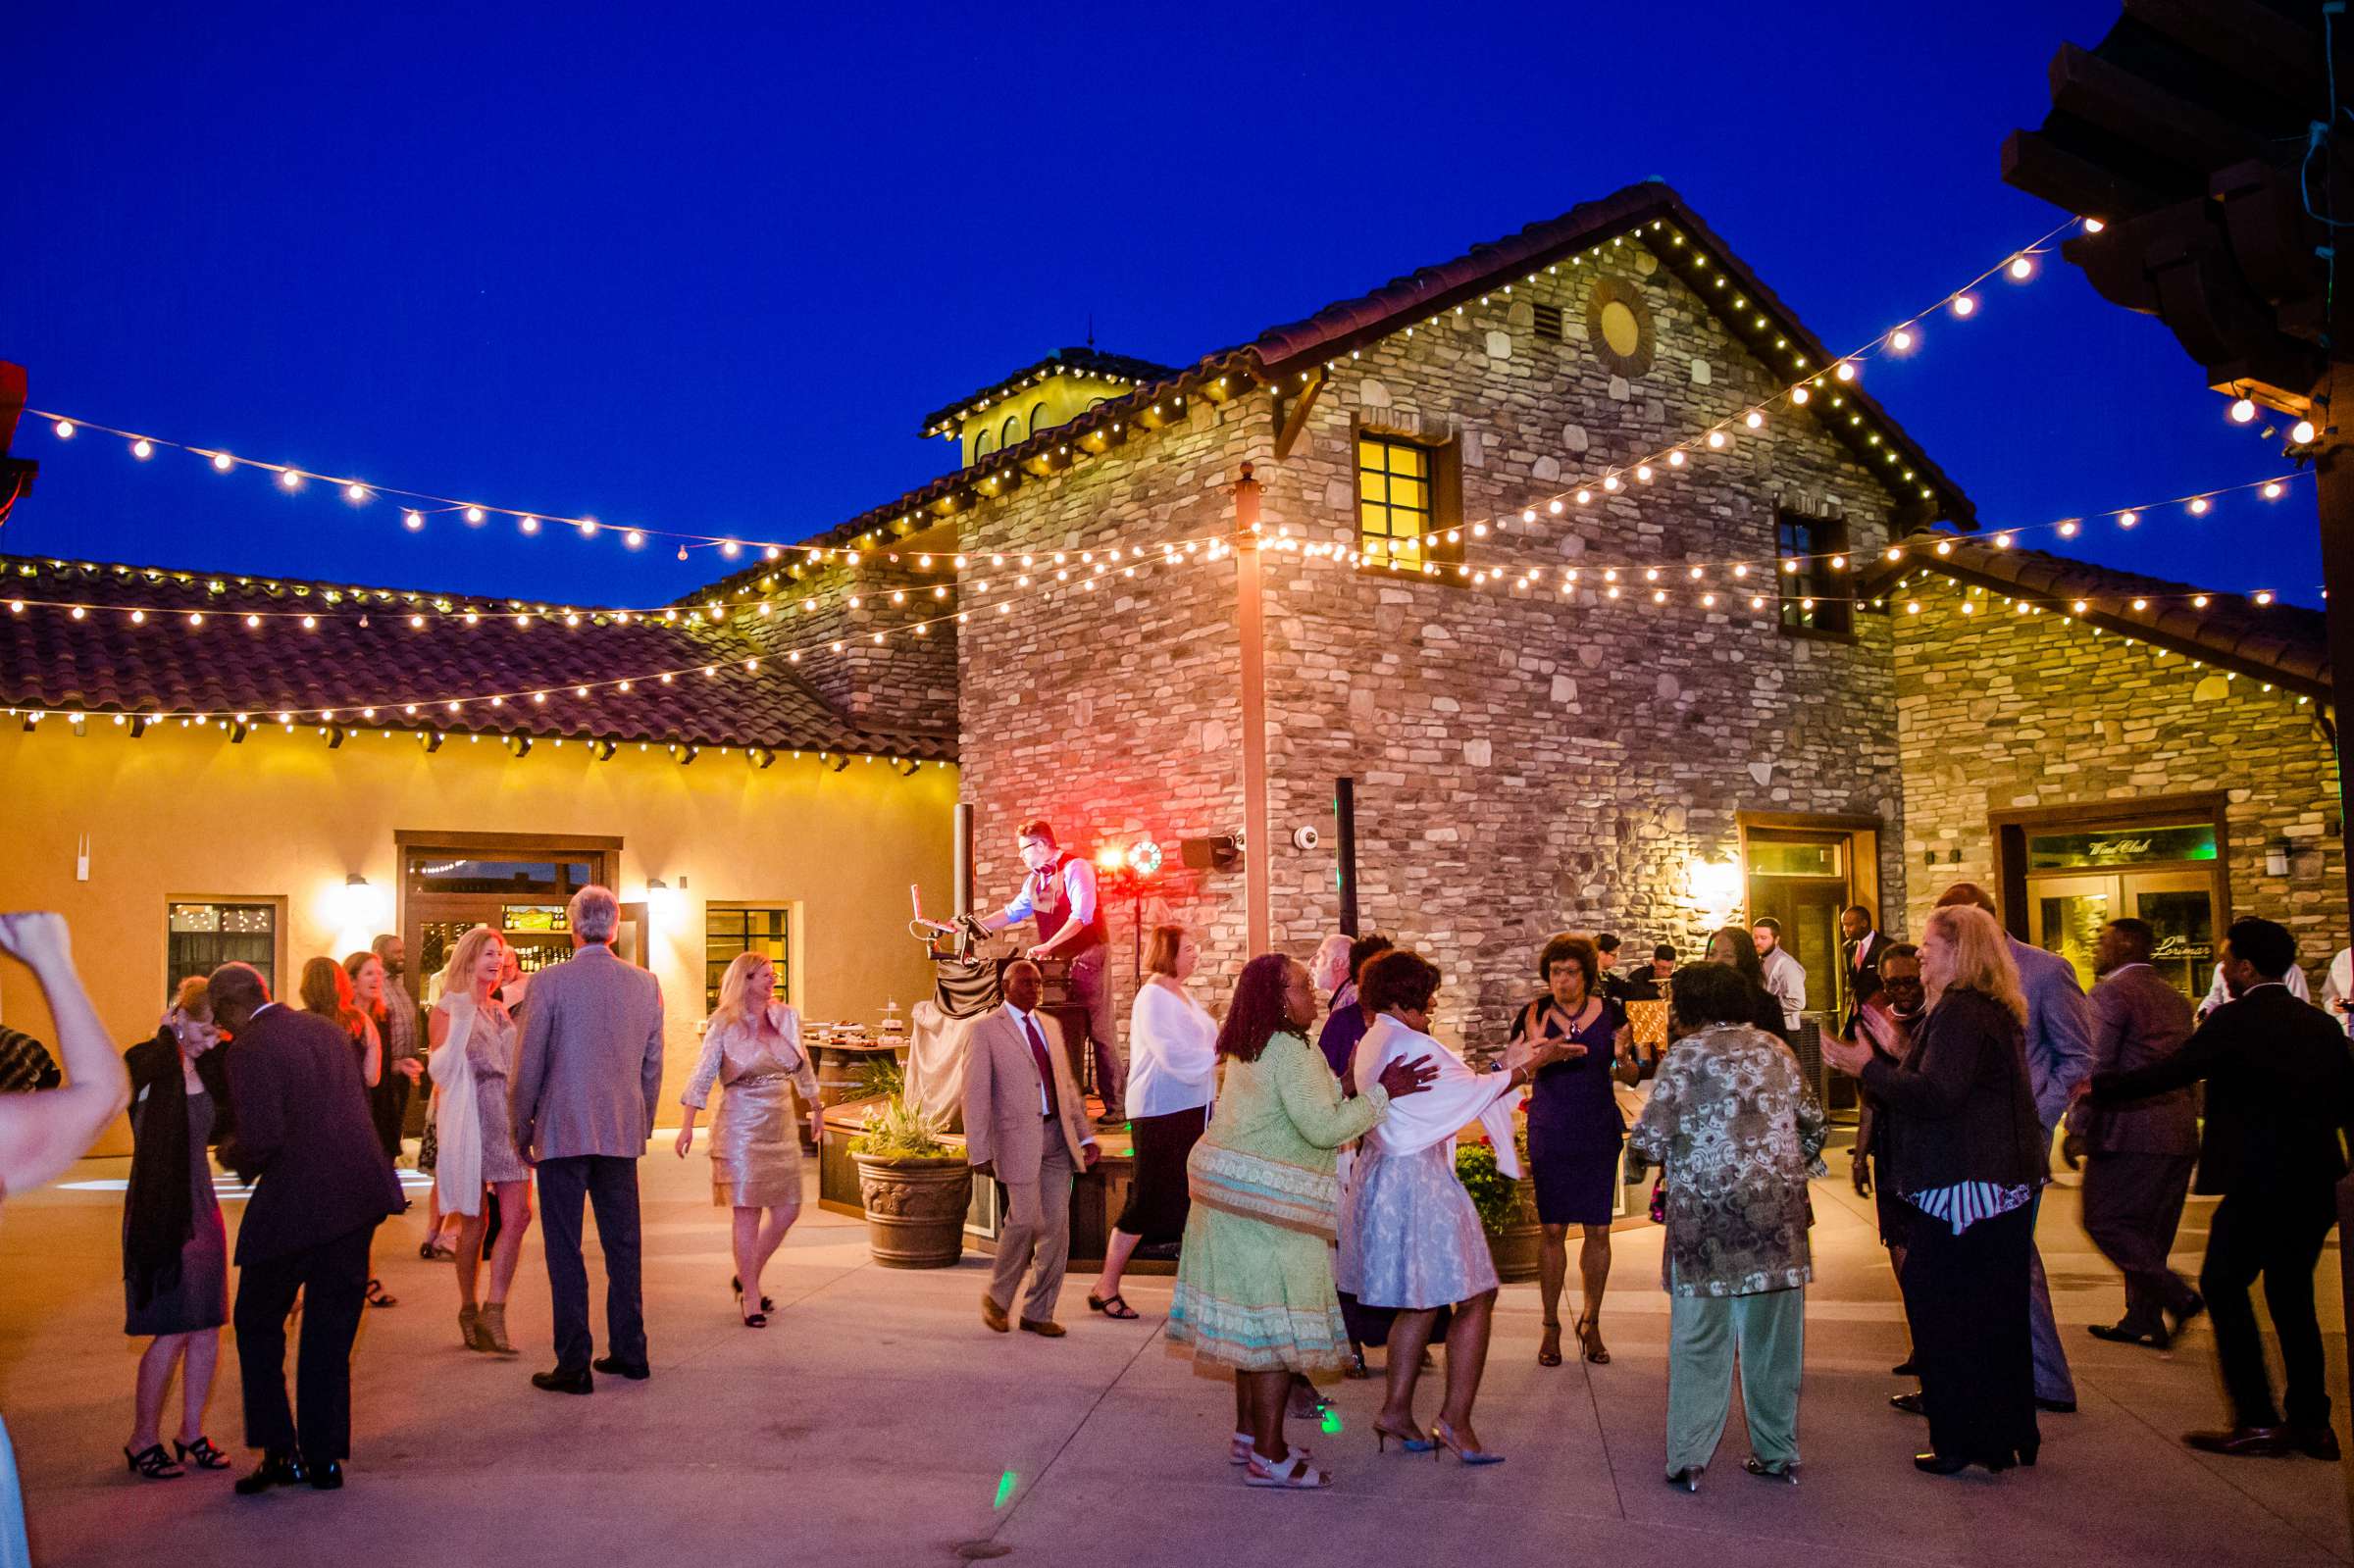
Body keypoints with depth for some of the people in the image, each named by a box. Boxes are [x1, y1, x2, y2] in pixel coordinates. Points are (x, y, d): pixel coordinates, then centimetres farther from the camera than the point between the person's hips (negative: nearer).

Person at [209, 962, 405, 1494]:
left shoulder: (249, 1050, -11)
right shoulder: (327, 1031, 12)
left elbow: (262, 1139, -21)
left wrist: (234, 1156, 1)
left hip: (294, 1205, -7)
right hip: (357, 1196, 7)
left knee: (258, 1326, 13)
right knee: (330, 1333, 14)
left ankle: (280, 1453, 10)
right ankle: (324, 1456, 19)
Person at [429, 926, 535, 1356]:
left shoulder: (501, 1011, 17)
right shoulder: (445, 1010, 0)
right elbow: (441, 1071, -10)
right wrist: (460, 1021, -20)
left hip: (509, 1122, 5)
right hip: (470, 1123, -5)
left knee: (517, 1215, -7)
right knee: (475, 1221, 3)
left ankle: (493, 1312, -2)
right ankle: (469, 1312, 19)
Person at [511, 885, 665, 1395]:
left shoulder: (548, 981, -9)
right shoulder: (646, 985, 3)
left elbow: (528, 1064, -5)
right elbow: (652, 1066, 8)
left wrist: (522, 1129, 6)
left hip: (562, 1132, -4)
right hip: (622, 1133, 4)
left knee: (564, 1251, 3)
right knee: (623, 1244, 13)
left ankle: (574, 1366, 4)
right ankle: (628, 1353, 20)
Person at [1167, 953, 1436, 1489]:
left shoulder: (1249, 1050, 13)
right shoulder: (1291, 1052, -18)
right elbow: (1323, 1127, -22)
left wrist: (1346, 1083, 16)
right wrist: (1383, 1092, -15)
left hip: (1232, 1196, 10)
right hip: (1268, 1201, -10)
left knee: (1252, 1319, 16)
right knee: (1280, 1323, -3)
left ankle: (1248, 1434, 25)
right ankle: (1268, 1457, 1)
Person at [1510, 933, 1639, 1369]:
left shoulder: (1610, 1013, 0)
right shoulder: (1534, 1014, -3)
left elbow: (1630, 1076, 5)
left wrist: (1622, 1058, -17)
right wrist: (1536, 1050, -24)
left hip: (1599, 1132, 1)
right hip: (1550, 1133, -1)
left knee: (1598, 1230, 4)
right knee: (1552, 1230, -1)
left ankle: (1591, 1323, 20)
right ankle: (1551, 1326, 12)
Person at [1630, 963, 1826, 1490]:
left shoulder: (1686, 1055, -4)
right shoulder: (1775, 1051, 10)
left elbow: (1650, 1139, -9)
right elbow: (1814, 1125, 13)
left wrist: (1670, 1156, 13)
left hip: (1705, 1213, -4)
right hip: (1777, 1211, 4)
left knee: (1699, 1341, 4)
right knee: (1773, 1337, 12)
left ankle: (1689, 1460, 5)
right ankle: (1778, 1455, 20)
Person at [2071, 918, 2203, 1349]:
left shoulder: (2110, 992, -9)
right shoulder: (2173, 997, 18)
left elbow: (2095, 1067, -16)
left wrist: (2078, 1127, -13)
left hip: (2131, 1129, -8)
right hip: (2179, 1132, 9)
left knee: (2105, 1221, -2)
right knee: (2148, 1229, 13)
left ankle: (2178, 1297, -11)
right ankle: (2143, 1320, 17)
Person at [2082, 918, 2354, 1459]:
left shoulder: (2235, 1020, -12)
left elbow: (2171, 1073, -12)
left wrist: (2098, 1088, -2)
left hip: (2258, 1182, -7)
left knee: (2223, 1285, 4)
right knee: (2292, 1296, 15)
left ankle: (2257, 1420, 1)